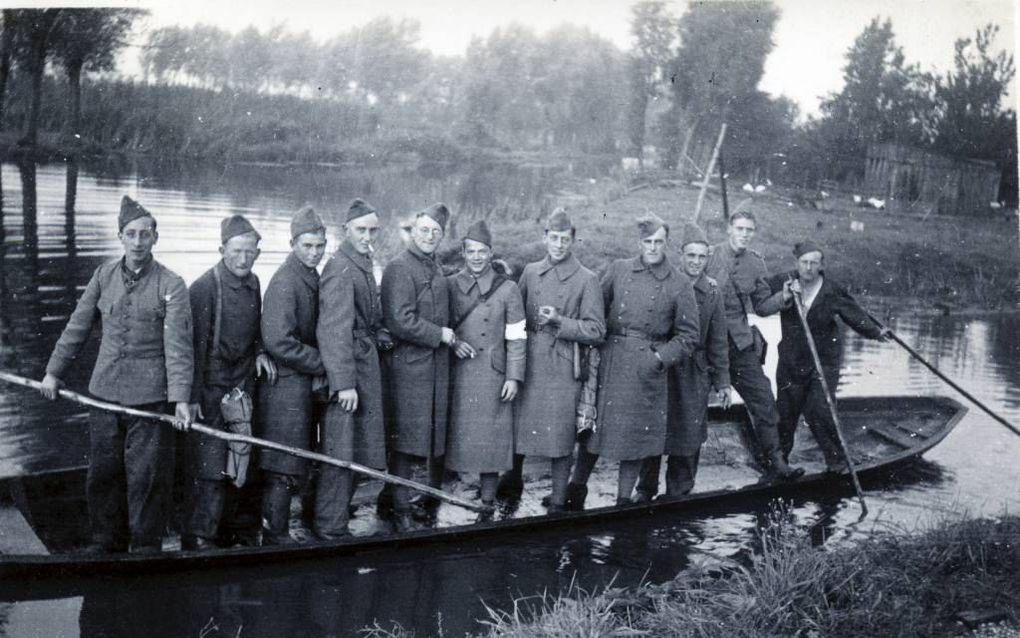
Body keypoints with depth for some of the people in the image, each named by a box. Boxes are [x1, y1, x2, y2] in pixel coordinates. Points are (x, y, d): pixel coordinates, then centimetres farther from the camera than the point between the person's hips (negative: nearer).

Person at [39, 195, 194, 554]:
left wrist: (180, 397, -19)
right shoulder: (104, 276, 7)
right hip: (104, 392, 4)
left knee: (146, 477, 0)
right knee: (102, 473, 11)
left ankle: (145, 548, 14)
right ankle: (105, 544, 26)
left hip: (149, 396, -4)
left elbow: (178, 346, -11)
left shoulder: (171, 286, -6)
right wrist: (54, 371, 14)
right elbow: (78, 327, 14)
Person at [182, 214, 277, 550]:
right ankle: (198, 540, 2)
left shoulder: (253, 284, 6)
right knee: (208, 465, -6)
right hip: (211, 389, -7)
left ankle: (242, 528, 25)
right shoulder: (204, 287, -15)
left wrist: (259, 352, 3)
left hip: (244, 383, 7)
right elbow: (196, 345, -15)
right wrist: (192, 397, -16)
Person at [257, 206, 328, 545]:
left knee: (291, 467, 17)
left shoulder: (311, 277, 13)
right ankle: (275, 539, 4)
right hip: (286, 385, -9)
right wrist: (323, 364, -15)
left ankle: (276, 532, 28)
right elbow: (279, 343, -24)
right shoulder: (285, 282, -17)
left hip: (305, 381, 10)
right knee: (282, 470, -4)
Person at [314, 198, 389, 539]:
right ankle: (330, 528, 5)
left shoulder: (363, 263, 14)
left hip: (366, 365, 10)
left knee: (357, 450, 18)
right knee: (340, 452, -4)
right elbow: (334, 330, -22)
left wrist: (380, 334, 7)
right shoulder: (340, 268, -17)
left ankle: (337, 514, 31)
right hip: (348, 370, -10)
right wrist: (344, 383, -25)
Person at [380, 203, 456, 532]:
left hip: (437, 364, 8)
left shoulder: (436, 269, 15)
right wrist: (440, 335, -12)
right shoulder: (399, 267, -12)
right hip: (408, 365, -8)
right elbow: (401, 322, -20)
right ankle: (401, 511, 5)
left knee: (437, 434, 14)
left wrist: (451, 340, 12)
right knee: (405, 440, -3)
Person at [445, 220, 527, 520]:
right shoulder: (448, 286, 7)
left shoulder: (508, 289, 3)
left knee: (490, 439, 1)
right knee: (450, 437, 4)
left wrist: (514, 377, -4)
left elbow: (516, 338, 2)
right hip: (454, 375, 1)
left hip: (491, 376, -1)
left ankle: (487, 505, 11)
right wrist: (452, 342, -5)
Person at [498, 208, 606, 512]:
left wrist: (559, 321, -17)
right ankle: (512, 482, 36)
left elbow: (596, 331, -5)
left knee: (561, 437, 2)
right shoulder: (530, 272, 9)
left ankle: (558, 502, 14)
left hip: (564, 370, -3)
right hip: (528, 364, 4)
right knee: (517, 427, 11)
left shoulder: (586, 279, -3)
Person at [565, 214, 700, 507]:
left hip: (647, 369, -1)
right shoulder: (618, 269, 5)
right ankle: (577, 487, 25)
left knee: (636, 433, 5)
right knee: (593, 424, 7)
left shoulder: (680, 285, 0)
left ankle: (624, 499, 18)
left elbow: (688, 336, 2)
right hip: (609, 360, 2)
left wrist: (659, 358, -10)